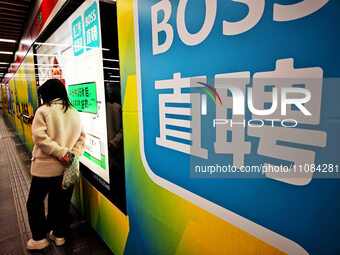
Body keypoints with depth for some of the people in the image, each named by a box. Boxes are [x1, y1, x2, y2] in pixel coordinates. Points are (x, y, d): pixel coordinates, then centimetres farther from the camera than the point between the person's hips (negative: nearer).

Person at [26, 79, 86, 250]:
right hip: (67, 168, 5)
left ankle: (39, 238, 28)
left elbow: (39, 137, -19)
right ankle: (59, 235, 33)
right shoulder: (75, 113, 6)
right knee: (61, 202, 17)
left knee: (35, 202, 16)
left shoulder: (43, 111, -9)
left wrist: (61, 153, -18)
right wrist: (74, 154, -5)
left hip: (45, 167, -4)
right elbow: (81, 138, 4)